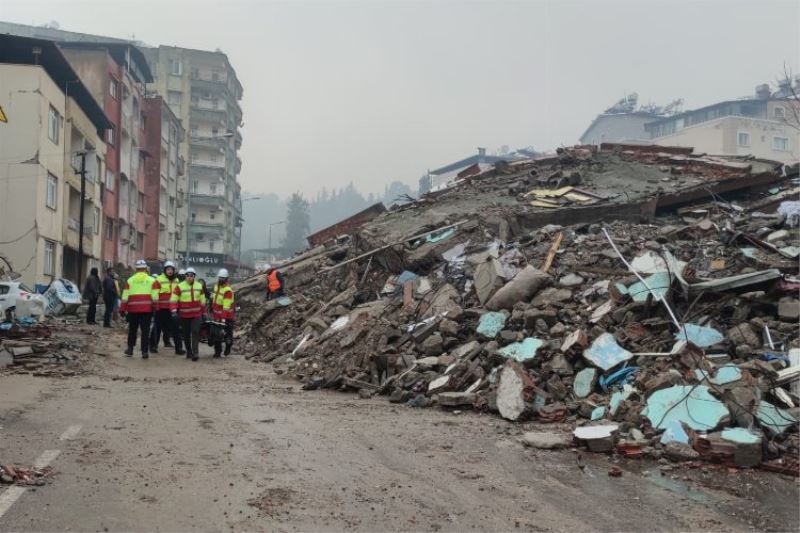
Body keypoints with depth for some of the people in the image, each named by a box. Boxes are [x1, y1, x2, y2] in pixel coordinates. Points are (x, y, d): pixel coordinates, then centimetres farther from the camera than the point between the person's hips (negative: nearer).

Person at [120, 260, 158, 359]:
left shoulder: (130, 280, 6)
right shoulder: (151, 280, 2)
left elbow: (125, 297, 3)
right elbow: (155, 297, -3)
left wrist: (122, 309, 6)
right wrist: (155, 308, 4)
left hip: (133, 309, 1)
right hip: (147, 309, -1)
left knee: (132, 329, 16)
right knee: (145, 330, 2)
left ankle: (130, 349, 21)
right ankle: (144, 351, 1)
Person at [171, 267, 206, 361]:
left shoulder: (199, 286, 6)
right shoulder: (179, 287, -6)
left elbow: (202, 301, 15)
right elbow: (174, 300, -11)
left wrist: (203, 313, 17)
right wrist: (174, 311, -23)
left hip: (196, 314, 1)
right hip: (184, 315, -1)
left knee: (195, 332, -11)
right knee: (186, 334, 8)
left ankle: (195, 352, -15)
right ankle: (188, 352, 22)